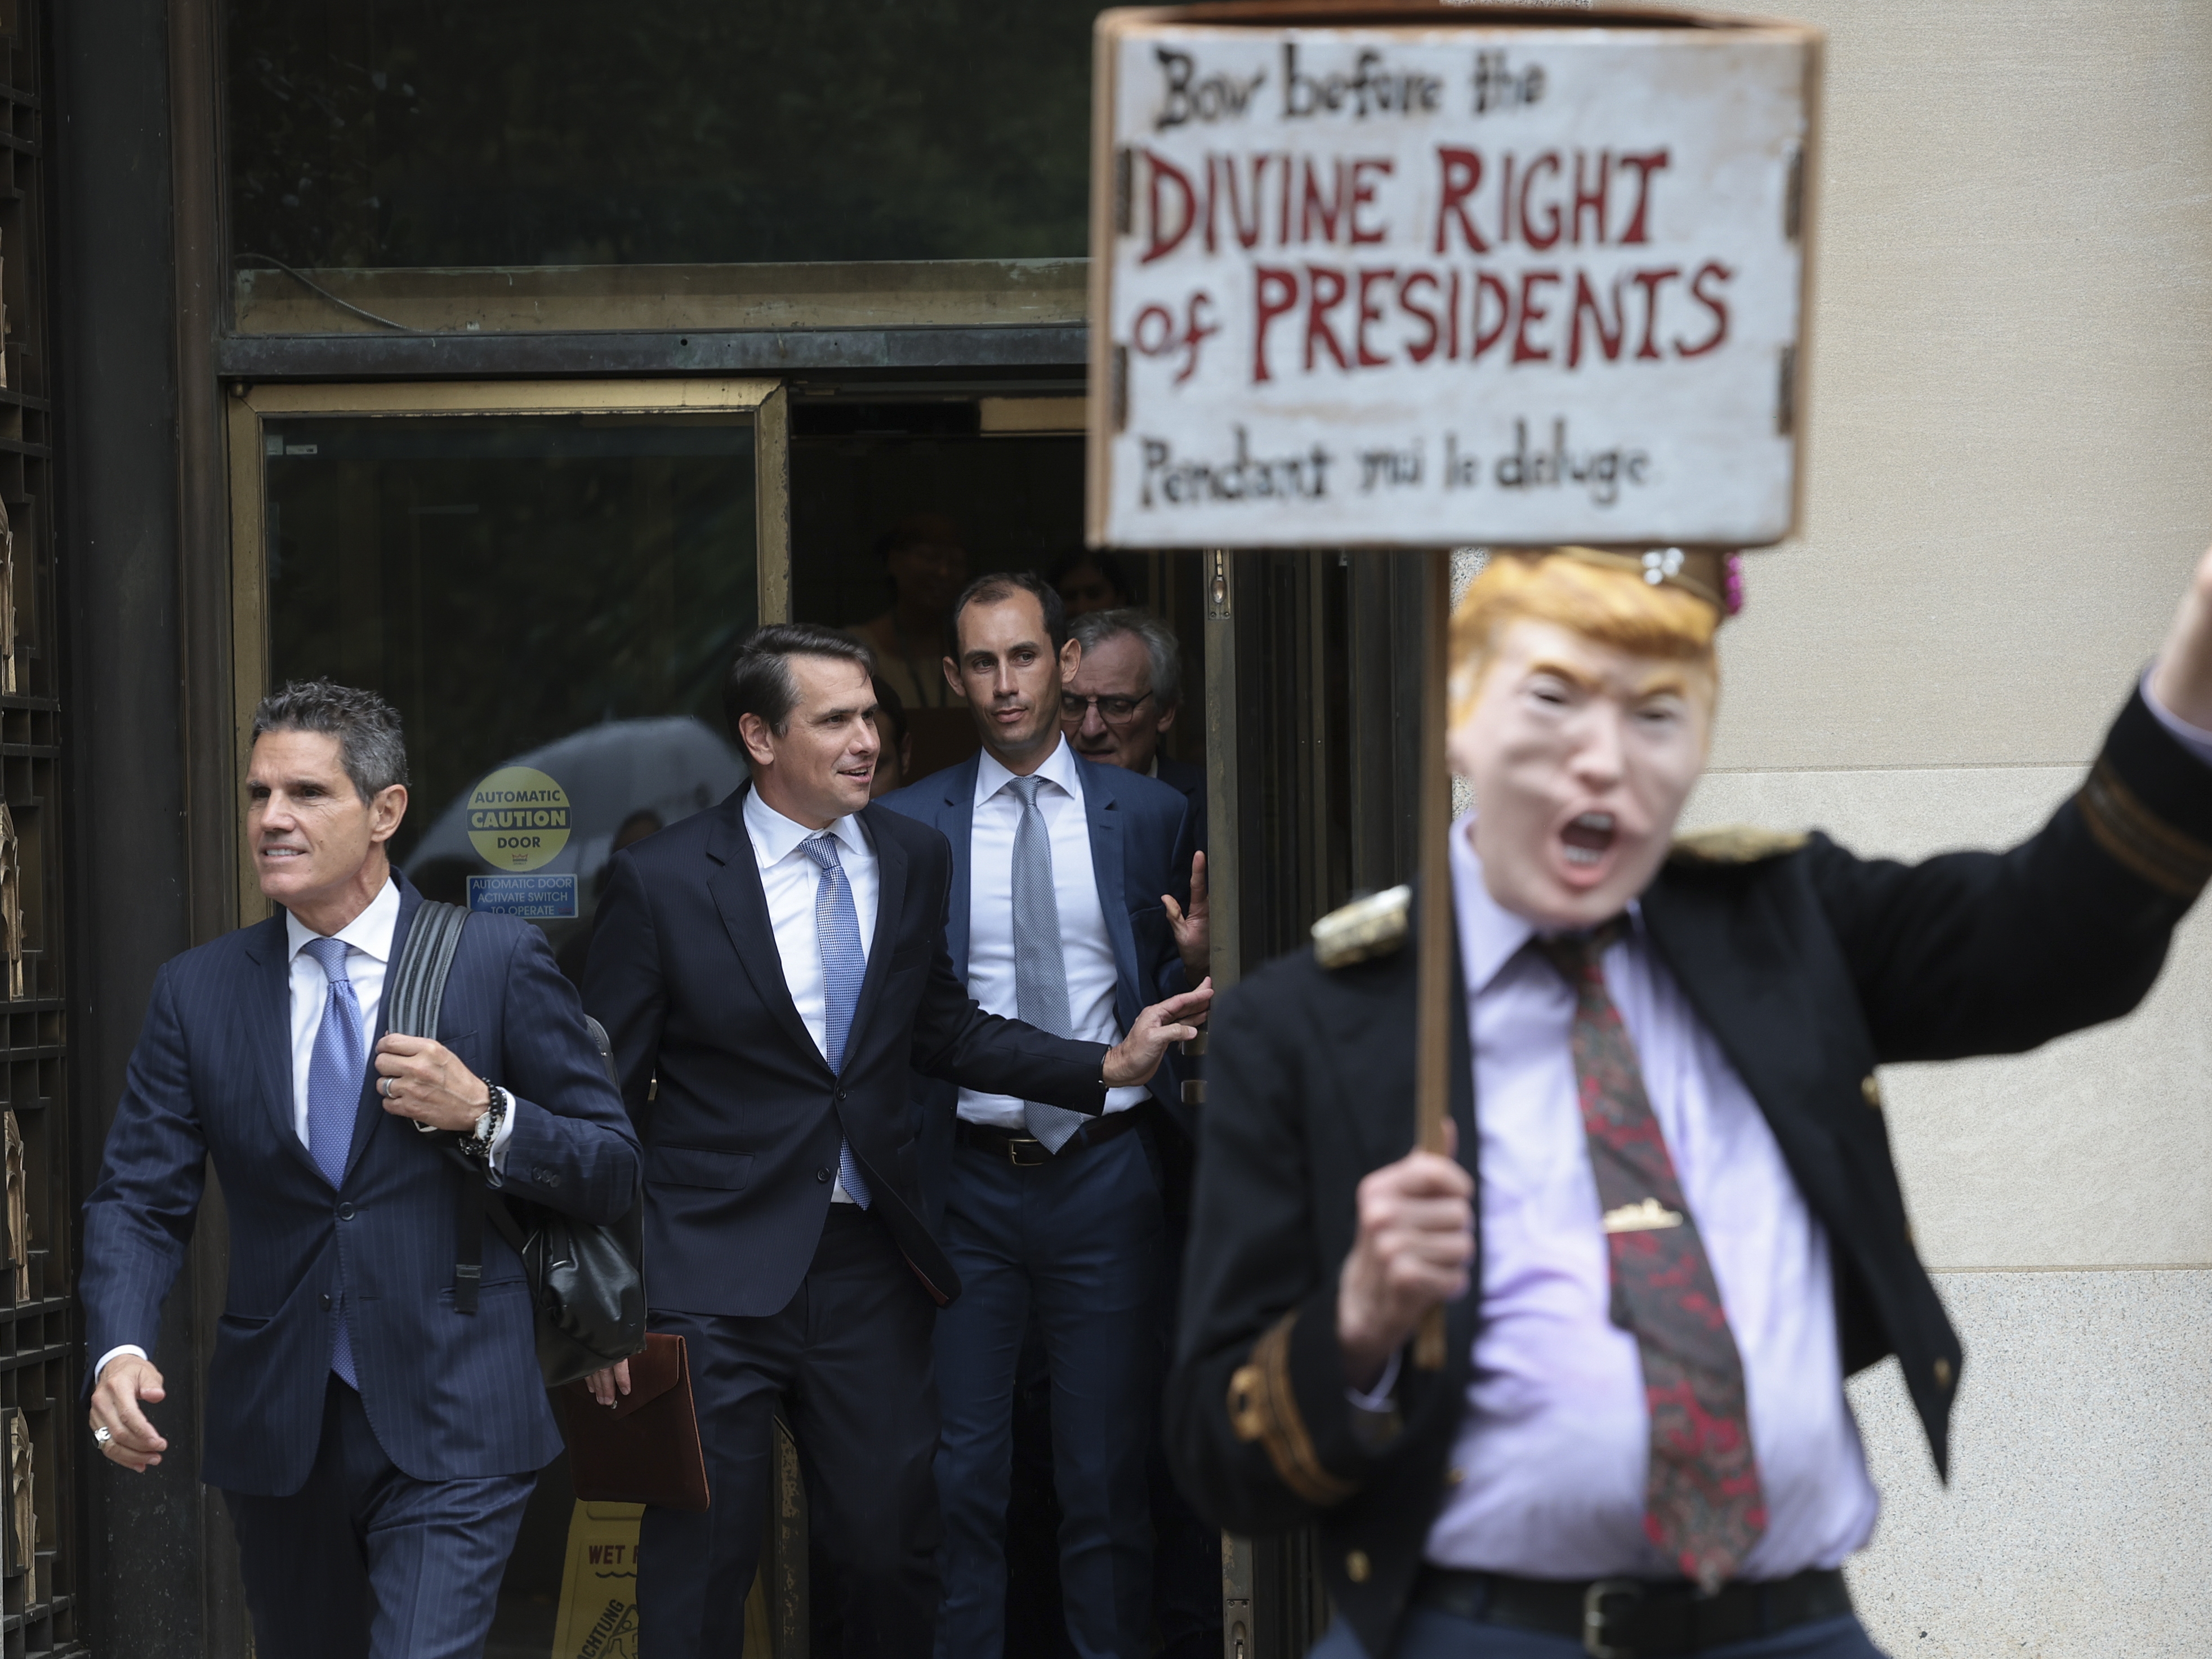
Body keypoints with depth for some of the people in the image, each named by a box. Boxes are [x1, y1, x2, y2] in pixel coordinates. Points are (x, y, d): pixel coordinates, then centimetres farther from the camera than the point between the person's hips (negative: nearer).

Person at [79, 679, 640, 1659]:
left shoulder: (499, 962, -1)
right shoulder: (198, 992, 6)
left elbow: (612, 1173, 2)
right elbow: (138, 1200, 3)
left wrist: (484, 1115, -16)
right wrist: (120, 1351, -16)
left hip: (449, 1430, -3)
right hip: (276, 1429, 4)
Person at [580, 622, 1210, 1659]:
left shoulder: (914, 861, 7)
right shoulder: (662, 883, -7)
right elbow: (602, 1098, -3)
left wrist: (1110, 1066, 5)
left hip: (871, 1262, 4)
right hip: (716, 1274, -4)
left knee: (893, 1552, 9)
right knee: (699, 1571, 1)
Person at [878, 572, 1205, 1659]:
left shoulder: (1150, 816, 5)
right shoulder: (907, 826, 4)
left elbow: (1169, 1003, 9)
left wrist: (1193, 962, -12)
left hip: (1107, 1173, 0)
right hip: (966, 1185, 0)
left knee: (1109, 1472, 5)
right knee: (960, 1476, 3)